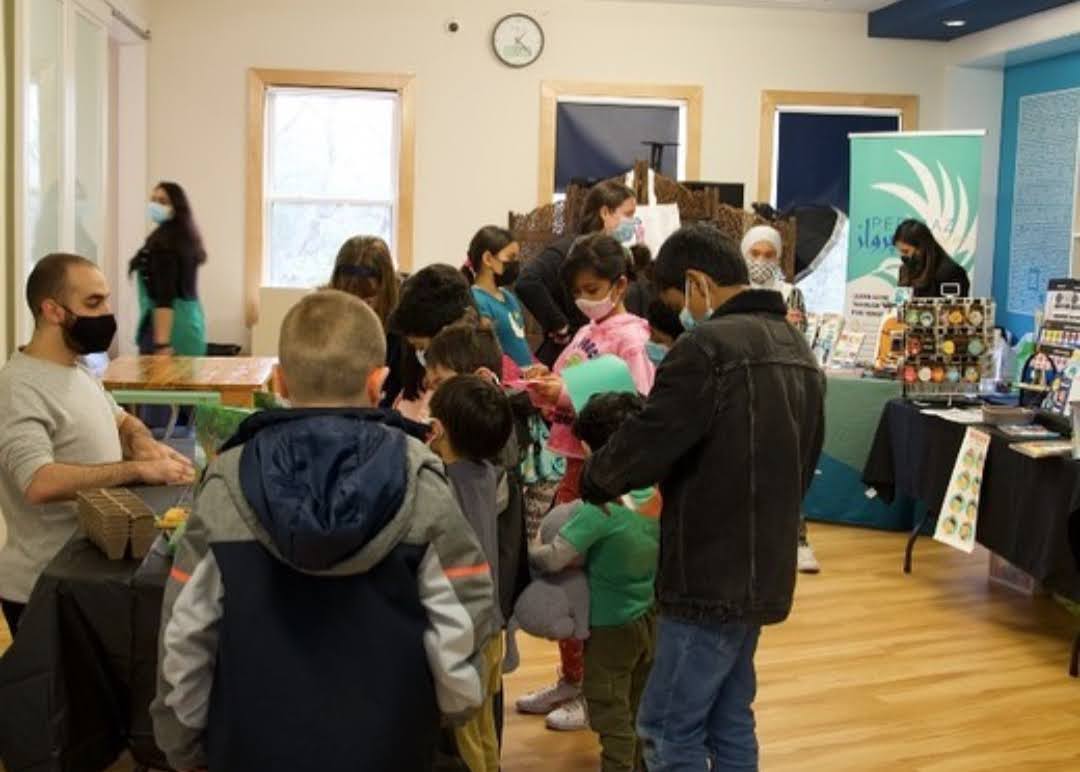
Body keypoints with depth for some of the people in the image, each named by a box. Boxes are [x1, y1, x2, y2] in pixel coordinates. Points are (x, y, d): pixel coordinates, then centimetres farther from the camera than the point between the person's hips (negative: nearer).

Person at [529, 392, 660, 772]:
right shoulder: (664, 495, -11)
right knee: (642, 712, 23)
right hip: (653, 618, 6)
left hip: (611, 626, -6)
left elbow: (553, 560, -24)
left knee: (613, 719, 10)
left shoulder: (601, 510, -28)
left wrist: (528, 548, -5)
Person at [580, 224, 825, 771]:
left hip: (711, 574, -9)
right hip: (763, 570, 9)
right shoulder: (797, 349, 12)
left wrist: (594, 481, 2)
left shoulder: (708, 347, -17)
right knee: (730, 724, 17)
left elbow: (646, 442, -16)